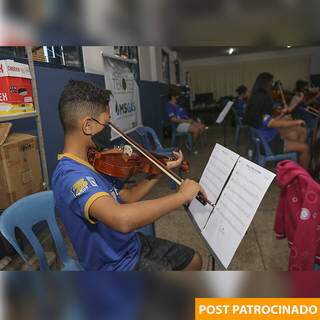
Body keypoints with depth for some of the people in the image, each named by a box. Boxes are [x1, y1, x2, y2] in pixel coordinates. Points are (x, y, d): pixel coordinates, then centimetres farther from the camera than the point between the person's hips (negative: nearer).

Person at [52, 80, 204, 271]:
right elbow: (122, 219, -46)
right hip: (117, 264, -8)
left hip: (132, 244, 8)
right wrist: (181, 195, -34)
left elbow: (128, 197, 7)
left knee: (193, 261, 20)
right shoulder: (70, 175, -30)